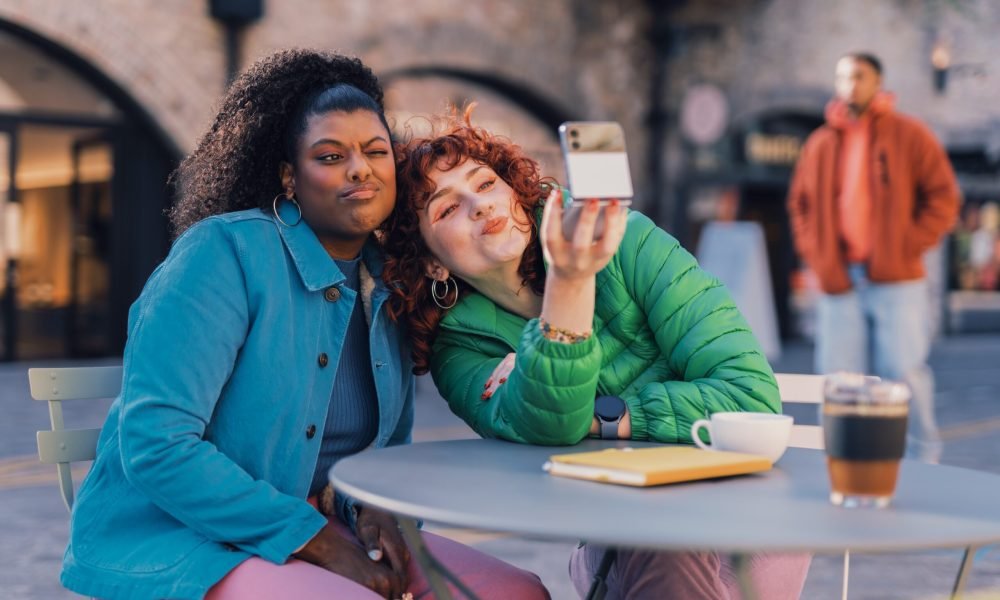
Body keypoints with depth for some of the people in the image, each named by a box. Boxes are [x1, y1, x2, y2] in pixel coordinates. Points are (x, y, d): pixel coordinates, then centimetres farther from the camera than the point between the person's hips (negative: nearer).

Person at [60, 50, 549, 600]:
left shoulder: (388, 285, 5)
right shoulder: (224, 250, -15)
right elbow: (156, 444, -22)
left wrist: (373, 507, -7)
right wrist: (318, 540, -21)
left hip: (316, 529, 7)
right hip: (176, 540, -6)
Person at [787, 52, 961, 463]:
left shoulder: (909, 135, 2)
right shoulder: (820, 144, 12)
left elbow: (943, 197, 1)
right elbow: (799, 205, 19)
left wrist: (908, 246, -8)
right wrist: (815, 254, 5)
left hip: (896, 280, -3)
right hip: (839, 282, 3)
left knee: (904, 372, -5)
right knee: (840, 378, 3)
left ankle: (923, 464, 10)